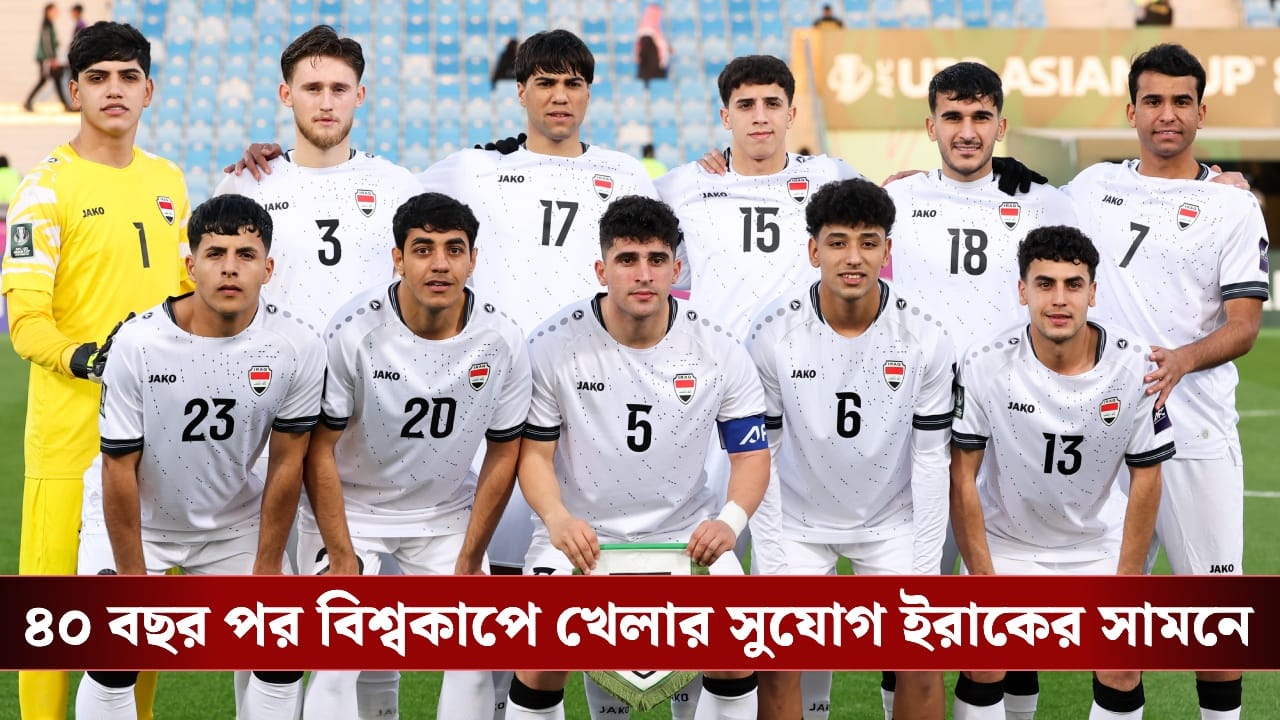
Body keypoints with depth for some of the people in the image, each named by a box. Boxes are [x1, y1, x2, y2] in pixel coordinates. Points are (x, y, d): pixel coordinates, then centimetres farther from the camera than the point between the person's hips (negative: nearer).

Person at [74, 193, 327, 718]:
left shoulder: (297, 348, -19)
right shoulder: (139, 343, -25)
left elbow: (286, 464, -10)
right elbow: (120, 466, -17)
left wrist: (266, 568, -7)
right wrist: (132, 576, -14)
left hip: (235, 522, 2)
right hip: (137, 520, -2)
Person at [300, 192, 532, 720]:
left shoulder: (502, 341, -14)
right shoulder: (354, 332, -23)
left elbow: (502, 455, -2)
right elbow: (319, 451, -15)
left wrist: (468, 564, -3)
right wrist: (343, 560, -16)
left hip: (446, 512, 3)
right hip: (350, 507, -3)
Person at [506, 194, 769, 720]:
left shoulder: (718, 351, -7)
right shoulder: (553, 346, -11)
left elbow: (752, 454, -2)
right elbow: (534, 452, -5)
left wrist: (731, 520, -23)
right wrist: (557, 517, -25)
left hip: (686, 533, 1)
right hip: (581, 533, -1)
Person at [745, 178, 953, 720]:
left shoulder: (925, 338, -17)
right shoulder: (773, 334, -18)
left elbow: (930, 459, -9)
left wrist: (925, 570, -11)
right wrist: (765, 562, -10)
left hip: (891, 521, 0)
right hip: (799, 520, 0)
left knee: (921, 663, -5)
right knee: (777, 664, -6)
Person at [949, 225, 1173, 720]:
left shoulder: (1134, 365, -18)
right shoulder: (985, 365, -21)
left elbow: (1145, 477, -8)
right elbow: (962, 476, -13)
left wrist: (1127, 583, -8)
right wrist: (982, 577, -14)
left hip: (1099, 542, 1)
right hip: (1006, 539, -1)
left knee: (1122, 673, -8)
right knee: (982, 669, -13)